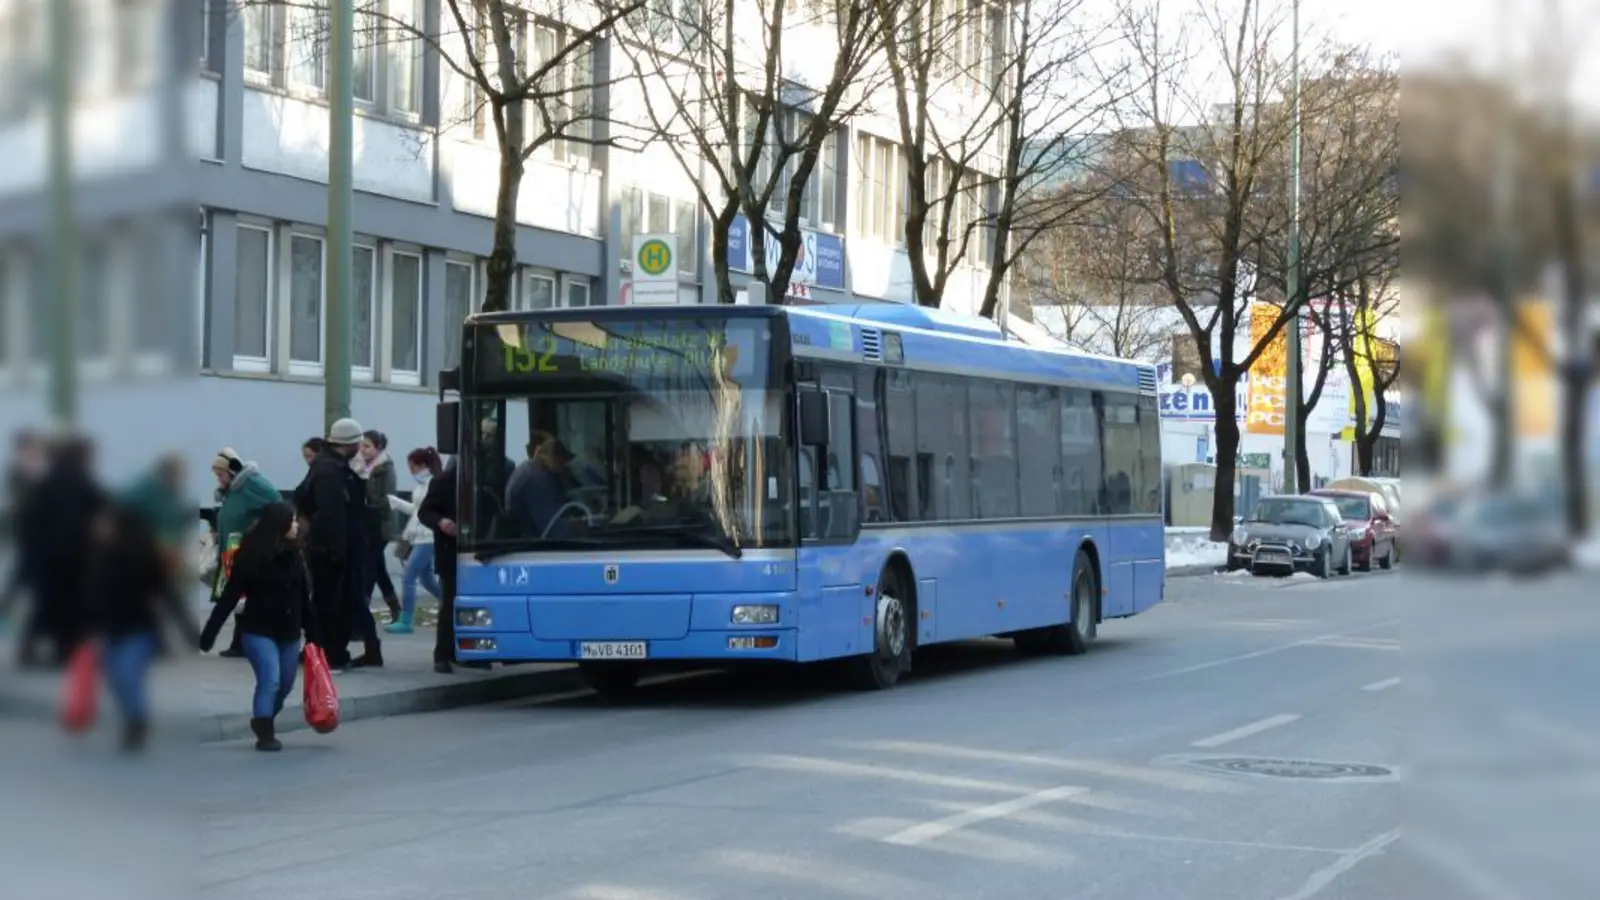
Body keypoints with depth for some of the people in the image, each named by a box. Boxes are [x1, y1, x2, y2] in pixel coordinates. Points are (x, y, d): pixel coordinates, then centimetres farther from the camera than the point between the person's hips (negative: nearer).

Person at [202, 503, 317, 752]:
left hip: (289, 632, 6)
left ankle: (262, 721, 35)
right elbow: (230, 596, -15)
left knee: (285, 684, 12)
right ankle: (265, 734, -4)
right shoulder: (250, 557, -14)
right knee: (270, 680, -16)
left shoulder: (294, 556, 2)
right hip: (258, 631, -6)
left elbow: (304, 596, 6)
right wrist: (210, 633, -18)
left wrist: (311, 631, 6)